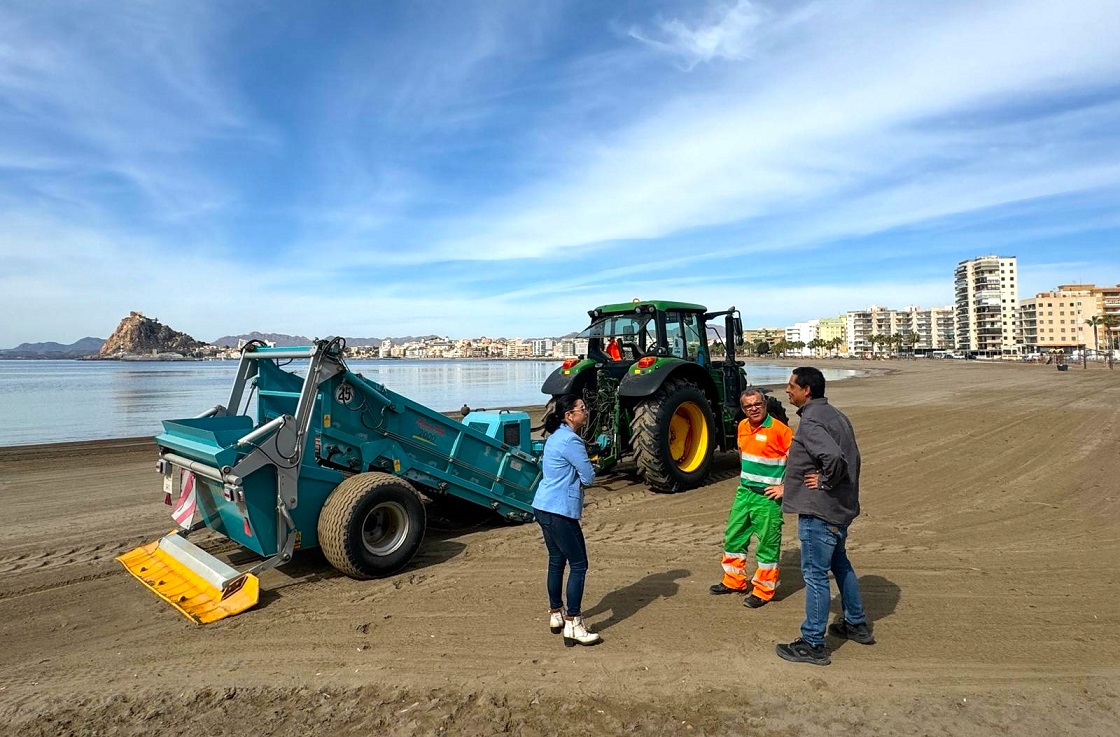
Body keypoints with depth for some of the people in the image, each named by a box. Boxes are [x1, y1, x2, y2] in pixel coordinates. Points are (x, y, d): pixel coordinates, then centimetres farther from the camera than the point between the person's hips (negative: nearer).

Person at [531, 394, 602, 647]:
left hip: (545, 508, 10)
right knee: (578, 565, -3)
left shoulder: (556, 437, 13)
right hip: (560, 512, -10)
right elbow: (589, 477, -15)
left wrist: (575, 474, 2)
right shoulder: (570, 441, -18)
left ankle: (556, 615, 30)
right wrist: (582, 474, 6)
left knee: (557, 561, 19)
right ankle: (573, 626, 1)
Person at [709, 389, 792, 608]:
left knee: (767, 544, 3)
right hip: (744, 492, 7)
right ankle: (735, 581, 32)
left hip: (768, 498, -7)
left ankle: (763, 591, 18)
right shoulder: (743, 427, 6)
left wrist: (785, 487, -16)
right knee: (733, 537, 15)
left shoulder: (779, 429, -16)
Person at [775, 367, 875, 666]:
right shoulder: (835, 415, 10)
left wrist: (825, 482, -20)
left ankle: (813, 645, 9)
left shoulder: (811, 422, -21)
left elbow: (833, 457, -37)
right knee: (840, 563, 25)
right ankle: (857, 625, 41)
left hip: (818, 511, -10)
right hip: (840, 507, 10)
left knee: (815, 575, -1)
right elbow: (850, 457, 17)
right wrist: (833, 481, 12)